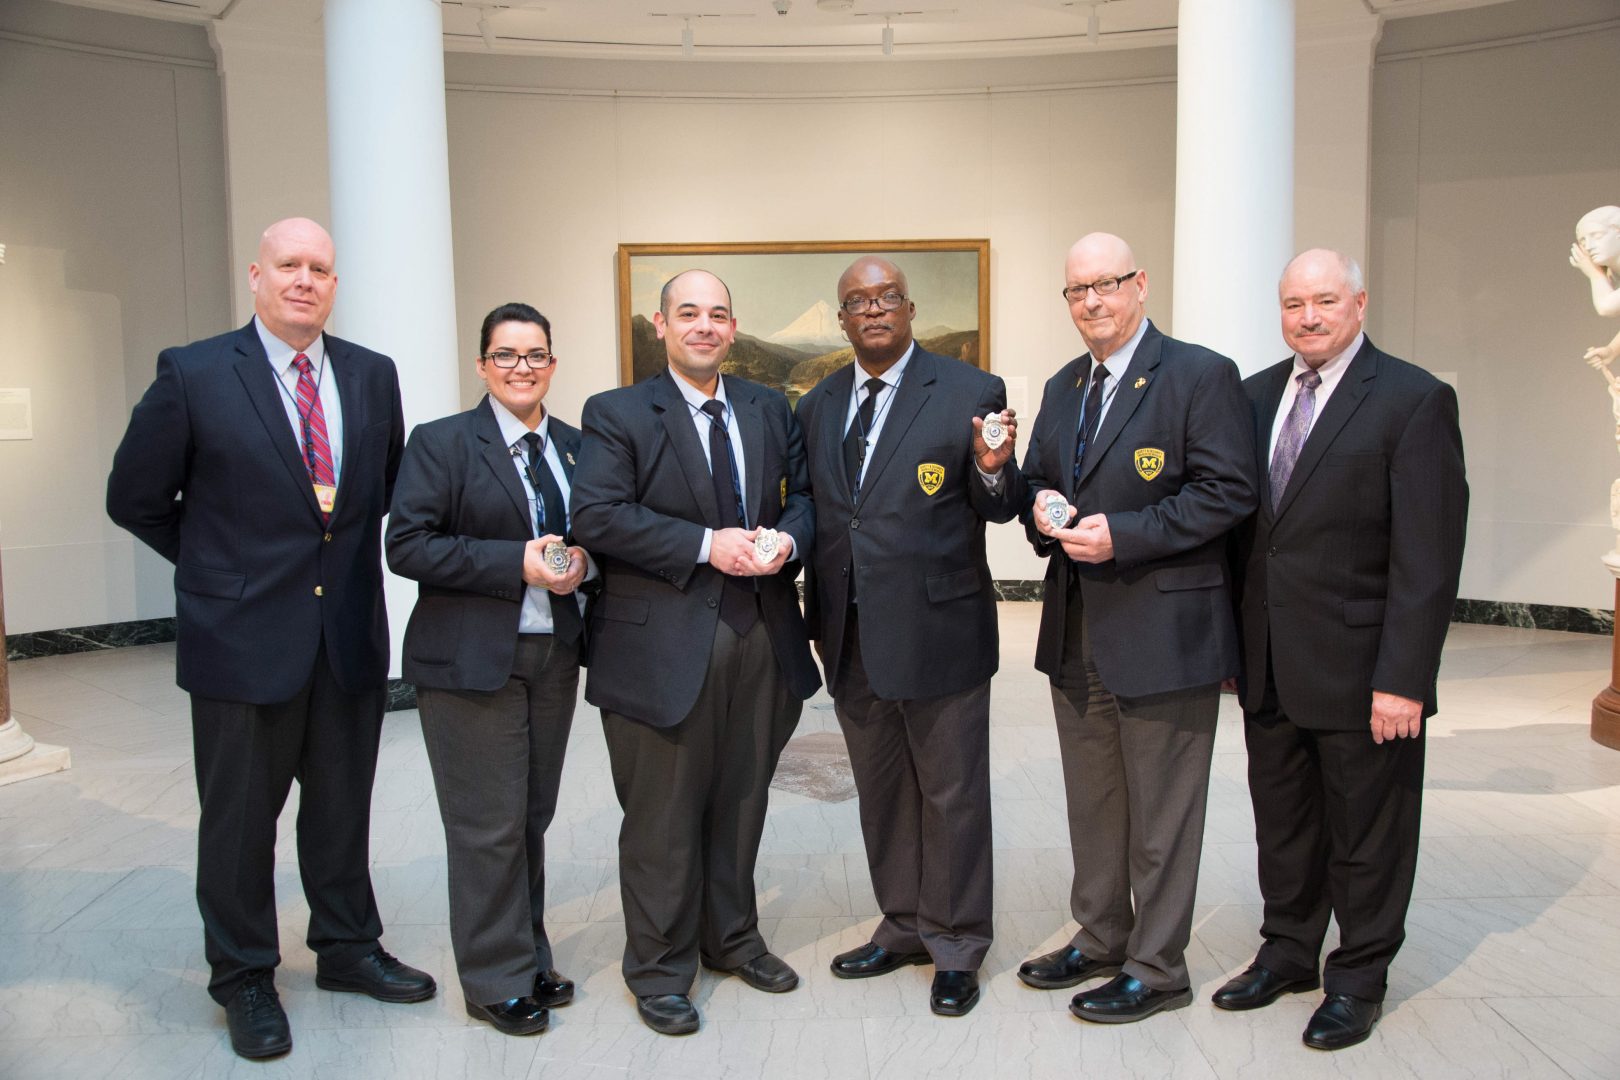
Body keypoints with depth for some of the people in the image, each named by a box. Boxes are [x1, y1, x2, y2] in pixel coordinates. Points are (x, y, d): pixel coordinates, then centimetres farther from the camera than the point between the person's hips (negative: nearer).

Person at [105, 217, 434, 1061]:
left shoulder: (373, 376, 4)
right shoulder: (193, 375, -8)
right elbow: (135, 499, -1)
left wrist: (350, 560, 8)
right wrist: (221, 568, 2)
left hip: (351, 632, 4)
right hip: (242, 633, -3)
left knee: (343, 806, 16)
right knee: (240, 815, 11)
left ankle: (347, 947, 34)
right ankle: (243, 977, 29)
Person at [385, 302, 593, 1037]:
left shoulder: (575, 446, 11)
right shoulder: (441, 443, -4)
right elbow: (407, 545, -12)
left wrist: (580, 564, -6)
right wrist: (518, 564, -19)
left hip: (554, 654, 5)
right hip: (471, 660, -5)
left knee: (534, 815, 14)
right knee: (489, 824, 0)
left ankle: (528, 958, 30)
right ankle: (497, 982, 16)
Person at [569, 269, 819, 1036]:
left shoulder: (771, 411, 13)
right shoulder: (616, 414, -3)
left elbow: (804, 497, 14)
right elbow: (597, 516, -14)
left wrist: (786, 538, -9)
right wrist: (707, 545, -20)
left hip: (761, 635, 5)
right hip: (663, 644, -4)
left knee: (741, 802, 17)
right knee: (663, 816, 6)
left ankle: (731, 939, 36)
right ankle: (659, 970, 23)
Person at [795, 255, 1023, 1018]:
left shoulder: (970, 393, -5)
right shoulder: (817, 407, 9)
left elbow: (1000, 510, -6)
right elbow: (813, 511, 10)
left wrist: (993, 469, -27)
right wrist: (816, 616, -2)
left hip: (938, 631, -5)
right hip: (851, 636, 5)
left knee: (951, 793, 8)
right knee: (881, 790, 19)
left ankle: (955, 946, 26)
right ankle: (904, 927, 38)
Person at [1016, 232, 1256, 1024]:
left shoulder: (1201, 376, -8)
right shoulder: (1063, 388, 14)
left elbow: (1229, 490, -15)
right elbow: (1038, 482, 21)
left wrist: (1122, 535, -21)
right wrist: (1042, 511, -4)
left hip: (1162, 632, -7)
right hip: (1077, 632, 7)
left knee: (1161, 813, 5)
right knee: (1091, 804, 18)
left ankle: (1156, 968, 20)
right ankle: (1099, 939, 35)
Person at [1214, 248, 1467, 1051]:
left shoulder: (1414, 400, -9)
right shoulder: (1255, 396, 8)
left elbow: (1427, 556, -14)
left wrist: (1404, 679, -17)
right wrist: (1233, 640, 7)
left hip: (1359, 674, -5)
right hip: (1269, 667, 5)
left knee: (1366, 834, 11)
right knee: (1282, 824, 19)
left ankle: (1358, 979, 29)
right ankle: (1288, 952, 37)